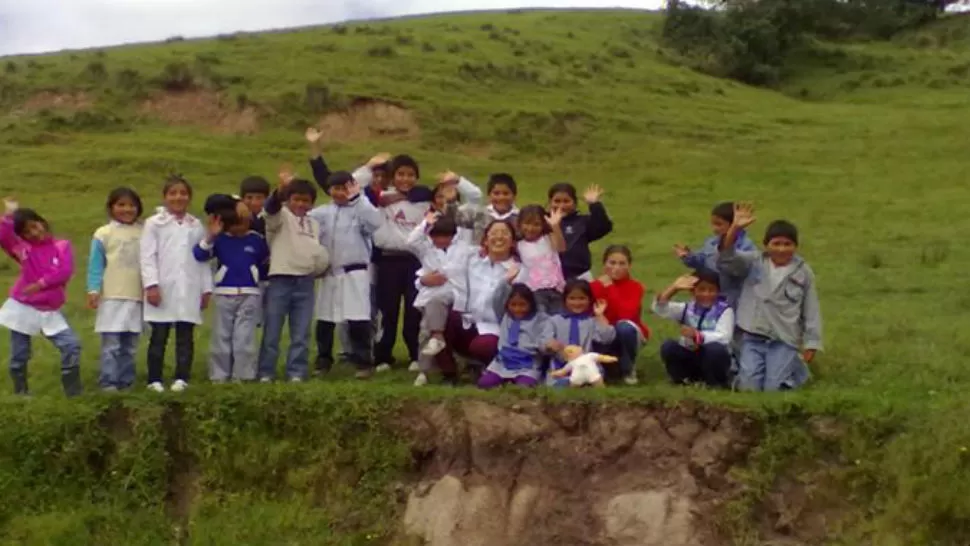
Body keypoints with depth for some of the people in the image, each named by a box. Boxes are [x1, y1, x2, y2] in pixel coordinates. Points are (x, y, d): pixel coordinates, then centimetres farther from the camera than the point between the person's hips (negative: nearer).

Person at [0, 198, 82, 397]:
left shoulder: (62, 245, -1)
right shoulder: (21, 248, 1)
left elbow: (66, 271, -14)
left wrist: (40, 284, -17)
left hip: (50, 311, 0)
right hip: (22, 307, 0)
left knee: (72, 346, -10)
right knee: (19, 356, 6)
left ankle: (73, 391, -2)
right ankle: (20, 393, 22)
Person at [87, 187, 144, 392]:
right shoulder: (103, 234, -1)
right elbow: (95, 265, -1)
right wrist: (93, 290, -9)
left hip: (137, 297, 3)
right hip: (112, 297, -3)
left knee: (130, 345, 9)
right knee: (111, 344, -5)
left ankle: (126, 381, 16)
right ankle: (108, 382, 1)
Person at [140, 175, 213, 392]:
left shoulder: (196, 225, 12)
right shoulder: (154, 223, 3)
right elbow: (147, 256, -4)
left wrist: (206, 288, 8)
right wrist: (151, 284, -13)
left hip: (189, 290, 3)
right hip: (163, 288, -2)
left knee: (185, 336, 3)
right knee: (159, 336, 2)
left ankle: (181, 378, 6)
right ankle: (155, 379, 7)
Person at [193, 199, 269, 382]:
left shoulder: (257, 240, 0)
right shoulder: (220, 239, -2)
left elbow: (266, 264, 10)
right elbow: (199, 255, -14)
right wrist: (210, 236, -27)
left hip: (250, 295, 0)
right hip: (224, 294, 1)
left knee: (245, 338, 1)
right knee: (222, 337, 6)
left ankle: (243, 376, 7)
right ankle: (219, 376, 14)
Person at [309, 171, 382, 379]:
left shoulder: (360, 210, 0)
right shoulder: (323, 212, 10)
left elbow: (375, 222, -19)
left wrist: (358, 197, -15)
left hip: (355, 273, -4)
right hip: (329, 273, 4)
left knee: (358, 320, -7)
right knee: (324, 320, 11)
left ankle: (363, 363, 2)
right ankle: (323, 361, 25)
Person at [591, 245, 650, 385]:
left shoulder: (635, 287, -12)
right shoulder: (595, 286, -7)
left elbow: (628, 314, -31)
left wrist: (610, 288, -31)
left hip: (628, 334, -2)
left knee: (625, 326, -37)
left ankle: (629, 369, -10)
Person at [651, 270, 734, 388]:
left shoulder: (725, 310, -6)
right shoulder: (686, 308, 6)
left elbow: (723, 337, -21)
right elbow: (659, 308, -7)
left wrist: (697, 335, -35)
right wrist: (674, 288, -18)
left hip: (713, 359, -3)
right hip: (689, 359, 3)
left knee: (715, 348, -35)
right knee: (668, 346, -22)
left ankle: (714, 382, -9)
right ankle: (685, 379, -2)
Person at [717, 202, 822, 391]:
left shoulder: (803, 272, 4)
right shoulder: (753, 262, 3)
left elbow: (811, 311, 6)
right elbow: (726, 261, -14)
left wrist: (811, 343, 2)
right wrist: (735, 228, -28)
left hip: (783, 340, -1)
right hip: (752, 337, 1)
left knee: (773, 388, -9)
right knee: (749, 386, -7)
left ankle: (795, 366, 23)